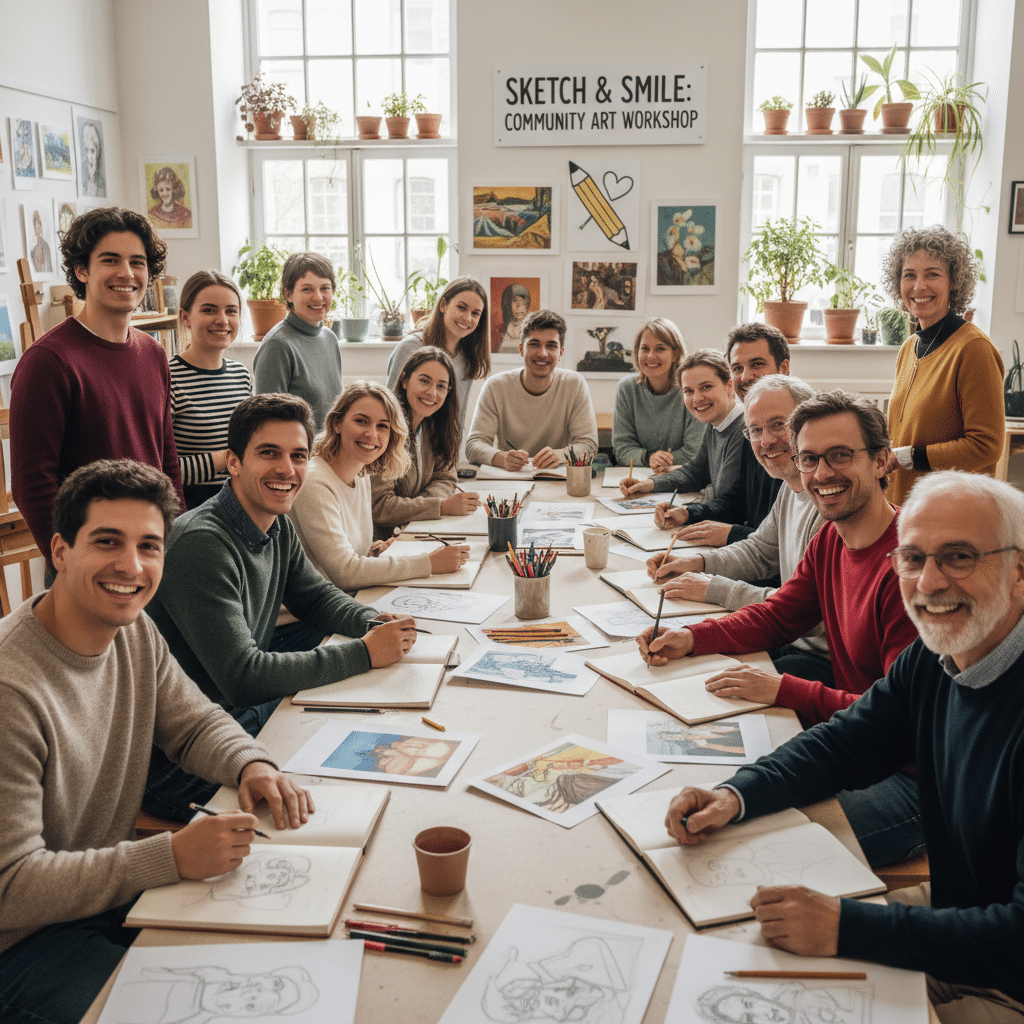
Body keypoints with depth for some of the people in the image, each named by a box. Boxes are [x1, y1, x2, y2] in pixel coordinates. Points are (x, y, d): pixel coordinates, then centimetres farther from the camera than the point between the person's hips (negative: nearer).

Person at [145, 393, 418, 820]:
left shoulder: (278, 526, 3)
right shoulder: (201, 544, -25)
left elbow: (317, 595, 19)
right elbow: (242, 678, -28)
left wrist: (373, 622, -3)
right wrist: (364, 652, -23)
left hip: (246, 707, 9)